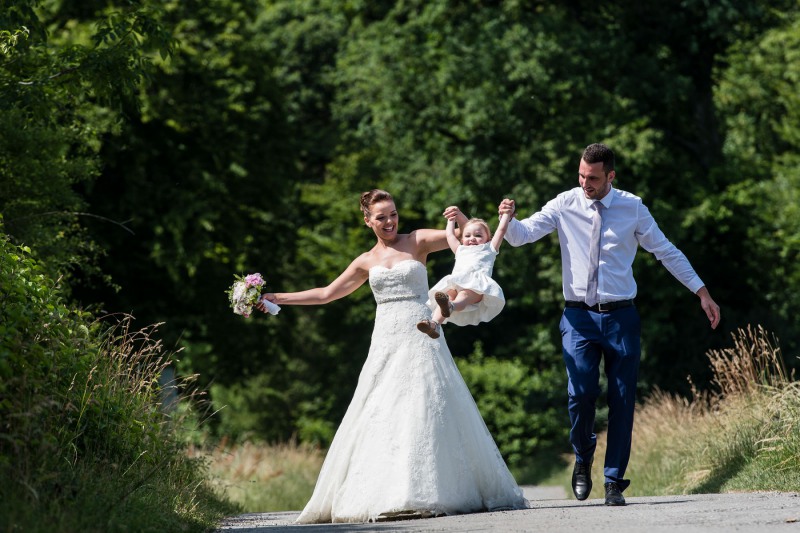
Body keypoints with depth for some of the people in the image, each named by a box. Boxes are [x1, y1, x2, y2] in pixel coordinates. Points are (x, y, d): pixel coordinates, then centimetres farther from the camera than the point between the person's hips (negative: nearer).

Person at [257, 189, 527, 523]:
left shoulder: (417, 242, 6)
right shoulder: (366, 262, 15)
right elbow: (326, 294, 23)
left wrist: (461, 220, -20)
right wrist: (278, 299, 22)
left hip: (420, 340, -3)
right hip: (386, 343, 3)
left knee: (425, 414, -9)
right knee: (379, 418, -2)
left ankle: (427, 493, -6)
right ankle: (382, 495, 1)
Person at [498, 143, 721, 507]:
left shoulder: (632, 208, 2)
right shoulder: (564, 206, 1)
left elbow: (667, 252, 9)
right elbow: (522, 235, -4)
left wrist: (702, 293, 9)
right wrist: (508, 219, -27)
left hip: (620, 316, 1)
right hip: (579, 316, -1)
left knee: (623, 399, 1)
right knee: (581, 393, -13)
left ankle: (614, 482, 12)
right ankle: (582, 460, 16)